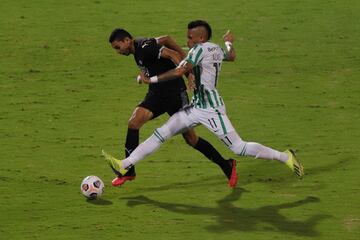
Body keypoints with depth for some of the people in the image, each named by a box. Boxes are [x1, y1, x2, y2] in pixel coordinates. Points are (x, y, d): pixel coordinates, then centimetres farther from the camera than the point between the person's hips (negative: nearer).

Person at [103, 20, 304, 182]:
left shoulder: (200, 49, -15)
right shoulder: (217, 49, 10)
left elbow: (179, 72, -23)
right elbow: (231, 57, 32)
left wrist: (151, 79, -13)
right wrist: (229, 43, 55)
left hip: (210, 109, -10)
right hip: (198, 107, 10)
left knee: (239, 148, -6)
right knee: (162, 133, 3)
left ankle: (285, 157, 6)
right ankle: (126, 164, 1)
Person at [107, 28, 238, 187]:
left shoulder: (144, 47, -20)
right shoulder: (138, 47, 7)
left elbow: (173, 54, -28)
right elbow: (165, 39, 15)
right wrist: (185, 59, 10)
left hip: (175, 94, -8)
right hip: (156, 94, 8)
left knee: (190, 138, -2)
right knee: (133, 122, -11)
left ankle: (227, 166, 14)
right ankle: (128, 171, -4)